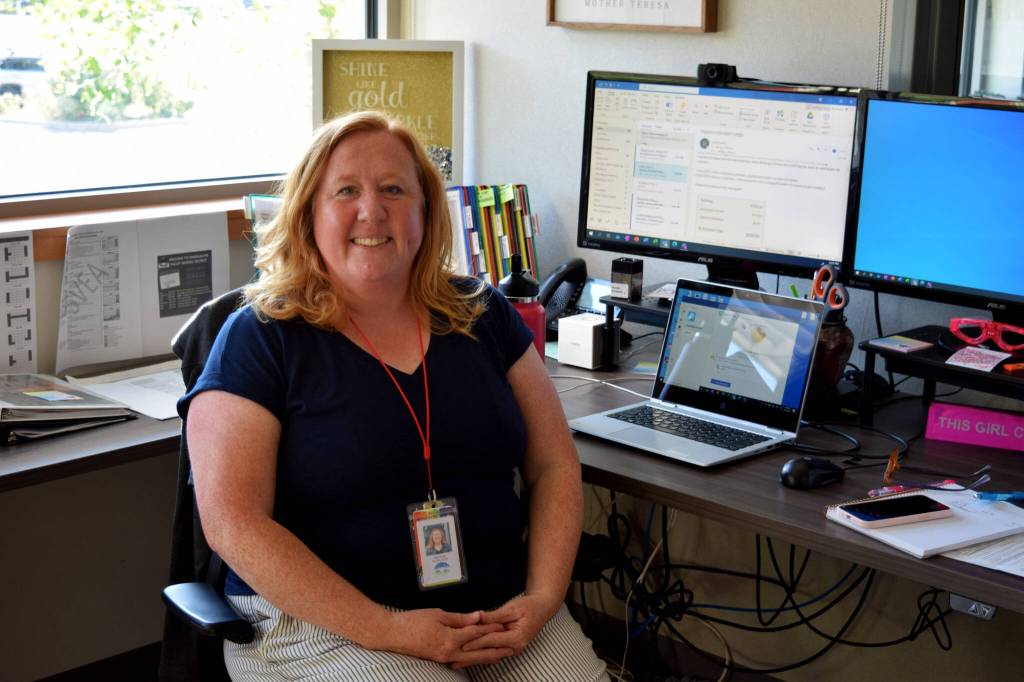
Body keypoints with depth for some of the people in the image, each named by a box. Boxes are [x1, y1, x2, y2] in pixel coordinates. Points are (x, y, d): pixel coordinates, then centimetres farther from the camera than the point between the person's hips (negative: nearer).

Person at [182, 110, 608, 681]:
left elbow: (555, 466, 11)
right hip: (324, 627, -4)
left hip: (500, 612, 4)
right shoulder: (260, 339, -3)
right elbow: (233, 523, -11)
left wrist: (543, 598, -6)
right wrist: (386, 632, -17)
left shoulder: (482, 315, 10)